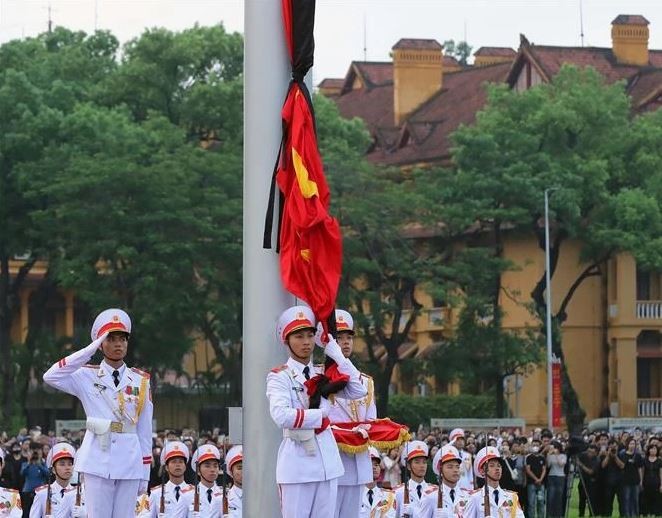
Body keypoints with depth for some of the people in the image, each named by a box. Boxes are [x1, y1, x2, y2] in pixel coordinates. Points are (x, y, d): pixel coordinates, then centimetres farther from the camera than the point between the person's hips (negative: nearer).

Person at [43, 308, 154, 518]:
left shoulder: (140, 381, 8)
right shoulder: (88, 377, 3)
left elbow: (145, 430, 9)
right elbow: (51, 377, -14)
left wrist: (145, 473, 6)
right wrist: (90, 350, -13)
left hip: (130, 464, 2)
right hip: (98, 463, -2)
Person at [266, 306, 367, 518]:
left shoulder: (323, 374, 12)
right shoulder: (280, 377, -5)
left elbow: (357, 391, -2)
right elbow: (281, 416, -22)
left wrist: (337, 356, -4)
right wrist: (319, 416, -12)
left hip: (327, 459, 6)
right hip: (297, 462, -6)